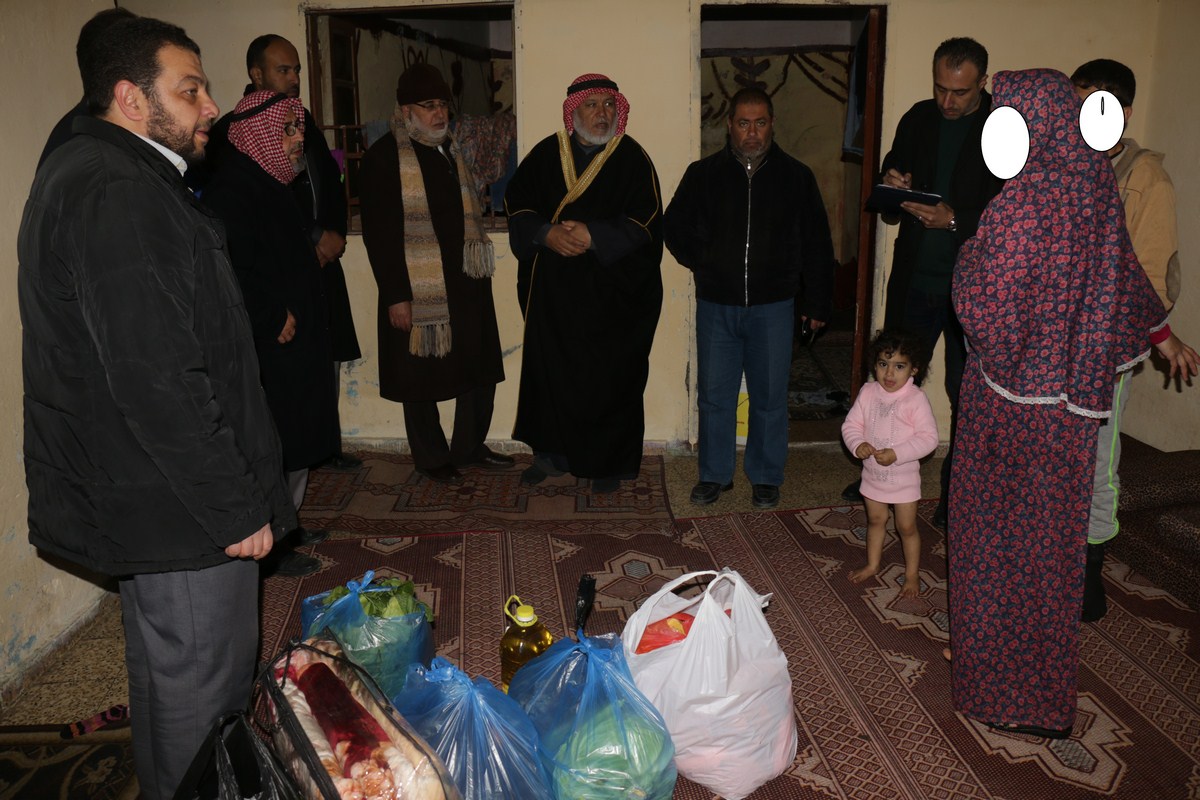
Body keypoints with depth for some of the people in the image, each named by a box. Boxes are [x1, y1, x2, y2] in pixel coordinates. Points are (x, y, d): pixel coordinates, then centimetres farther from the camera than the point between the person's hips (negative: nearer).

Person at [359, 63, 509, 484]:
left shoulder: (453, 150, 12)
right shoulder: (384, 157, -9)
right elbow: (377, 234, -12)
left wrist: (478, 267, 14)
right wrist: (394, 295, -16)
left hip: (467, 282, 7)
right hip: (417, 289, -6)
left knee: (480, 367, 11)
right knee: (422, 375, 6)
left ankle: (470, 448, 29)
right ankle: (432, 458, 22)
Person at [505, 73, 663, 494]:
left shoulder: (633, 159, 0)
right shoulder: (546, 154, 8)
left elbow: (645, 221, -8)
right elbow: (516, 204, 5)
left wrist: (594, 236, -19)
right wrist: (546, 234, -14)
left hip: (613, 292, -2)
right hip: (553, 290, 3)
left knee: (610, 379, 3)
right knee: (550, 371, 7)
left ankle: (610, 463, 18)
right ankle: (552, 452, 23)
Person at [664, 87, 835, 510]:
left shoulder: (796, 177, 2)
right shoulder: (703, 174, 3)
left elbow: (817, 246, 5)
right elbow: (674, 227, 15)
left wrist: (817, 303, 4)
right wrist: (704, 264, 5)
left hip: (772, 306, -1)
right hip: (716, 305, 1)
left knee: (770, 396, 6)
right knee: (714, 394, 7)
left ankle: (766, 477, 21)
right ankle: (715, 474, 22)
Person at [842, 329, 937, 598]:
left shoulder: (916, 399, -19)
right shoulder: (868, 392, -6)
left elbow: (929, 438, -20)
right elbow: (851, 424, -1)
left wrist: (896, 454, -28)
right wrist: (858, 445, -21)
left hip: (903, 476, -4)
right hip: (873, 473, 4)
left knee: (906, 527, 8)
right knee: (875, 520, 21)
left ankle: (912, 574, 25)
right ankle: (873, 564, 40)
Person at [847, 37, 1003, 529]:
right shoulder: (918, 119, 6)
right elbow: (891, 179, 14)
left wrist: (955, 221, -24)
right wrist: (894, 188, -9)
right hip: (914, 279, 4)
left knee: (966, 394, 7)